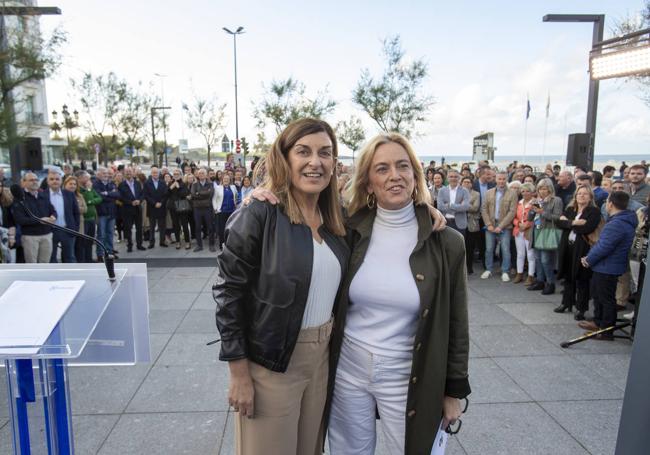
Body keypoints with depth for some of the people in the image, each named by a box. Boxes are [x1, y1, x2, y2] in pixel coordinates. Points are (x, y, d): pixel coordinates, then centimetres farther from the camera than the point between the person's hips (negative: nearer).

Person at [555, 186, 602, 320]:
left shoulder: (594, 211, -5)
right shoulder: (569, 209, 12)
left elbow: (587, 228, -19)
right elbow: (559, 223, -1)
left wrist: (568, 222, -9)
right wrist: (573, 223, -17)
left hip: (582, 249, -5)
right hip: (567, 247, 5)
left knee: (582, 279, 2)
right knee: (568, 277, 14)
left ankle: (581, 308, 12)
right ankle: (566, 303, 28)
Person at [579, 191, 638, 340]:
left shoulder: (617, 224, -26)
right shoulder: (622, 220, 10)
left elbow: (603, 247, -26)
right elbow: (601, 243, 13)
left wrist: (589, 260, -11)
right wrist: (589, 257, 6)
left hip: (607, 268, -10)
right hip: (604, 267, 10)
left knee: (606, 299, 1)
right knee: (598, 295, 22)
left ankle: (606, 331, 12)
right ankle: (598, 322, 36)